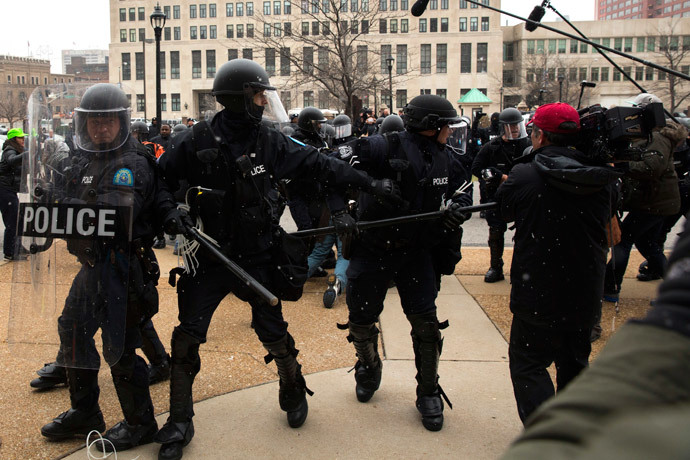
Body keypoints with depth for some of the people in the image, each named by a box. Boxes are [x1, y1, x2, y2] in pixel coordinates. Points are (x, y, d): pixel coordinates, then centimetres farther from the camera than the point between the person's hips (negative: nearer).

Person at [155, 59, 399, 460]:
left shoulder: (270, 141, -3)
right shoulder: (197, 141, -8)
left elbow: (319, 165, 1)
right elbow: (161, 181, 0)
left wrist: (369, 183, 0)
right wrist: (170, 215, -17)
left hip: (258, 256, 1)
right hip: (210, 256, -1)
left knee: (273, 333, 8)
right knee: (188, 336, -1)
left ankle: (294, 393, 37)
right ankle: (180, 423, 15)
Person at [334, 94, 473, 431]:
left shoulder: (445, 160, 4)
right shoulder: (385, 147, -16)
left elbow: (462, 189, 20)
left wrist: (456, 208, -3)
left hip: (417, 252, 3)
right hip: (373, 249, -3)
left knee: (425, 322, -2)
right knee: (361, 318, 8)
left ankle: (428, 393, 16)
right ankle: (369, 368, 39)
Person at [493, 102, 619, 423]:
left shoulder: (523, 176, -16)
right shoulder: (602, 179, -4)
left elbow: (500, 212, 2)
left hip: (538, 292, -5)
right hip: (585, 293, 5)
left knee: (528, 364, 6)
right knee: (574, 362, 23)